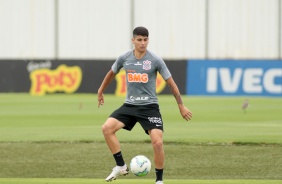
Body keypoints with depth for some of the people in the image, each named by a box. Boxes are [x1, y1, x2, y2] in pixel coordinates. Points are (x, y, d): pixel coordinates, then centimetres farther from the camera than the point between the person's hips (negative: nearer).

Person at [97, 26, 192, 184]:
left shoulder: (155, 60, -8)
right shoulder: (124, 58, 0)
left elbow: (171, 83, -1)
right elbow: (111, 74, 21)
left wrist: (181, 106, -1)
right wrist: (101, 92, 30)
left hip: (150, 107, -3)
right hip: (130, 105, 3)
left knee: (157, 142, -18)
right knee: (107, 128, -17)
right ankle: (121, 167, -5)